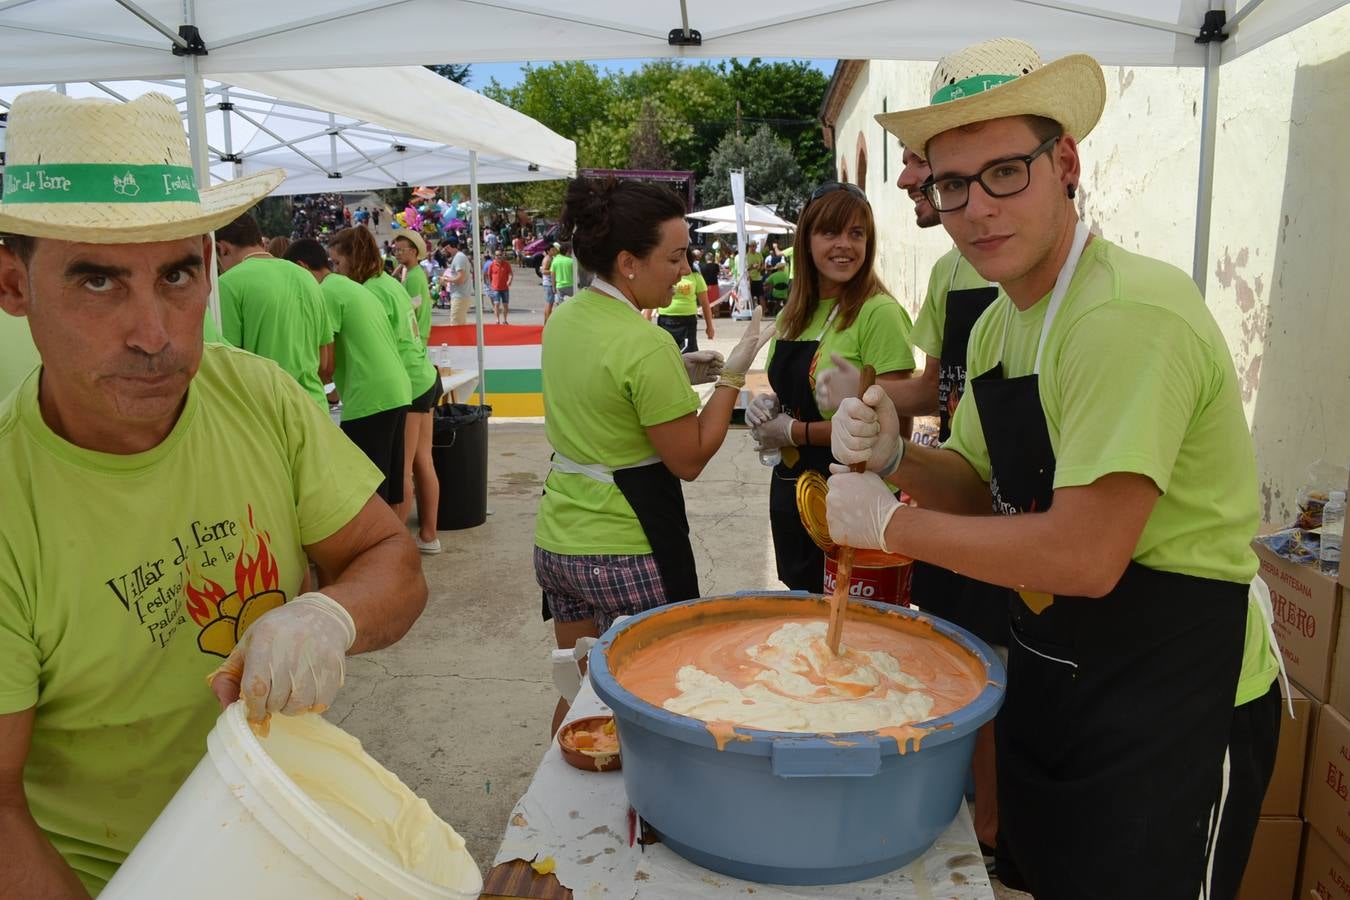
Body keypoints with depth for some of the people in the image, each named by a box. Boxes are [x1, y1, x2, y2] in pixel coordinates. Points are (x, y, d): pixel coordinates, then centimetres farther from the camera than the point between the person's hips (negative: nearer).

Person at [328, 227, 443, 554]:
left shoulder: (372, 291, -16)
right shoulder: (390, 281, 11)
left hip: (405, 385, -10)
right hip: (423, 378, 10)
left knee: (399, 469, -1)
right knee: (422, 463, 15)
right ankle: (428, 535, 23)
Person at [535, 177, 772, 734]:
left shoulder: (563, 319, 5)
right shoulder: (646, 345, -21)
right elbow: (690, 460, -15)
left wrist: (679, 375, 13)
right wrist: (732, 377, -8)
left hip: (558, 541, 8)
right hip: (628, 555, -8)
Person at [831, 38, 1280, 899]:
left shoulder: (1131, 312, -26)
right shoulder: (997, 325, 2)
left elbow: (1085, 556, -30)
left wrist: (891, 522, -20)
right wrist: (897, 457, -10)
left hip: (1174, 706, -8)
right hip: (1050, 683, 8)